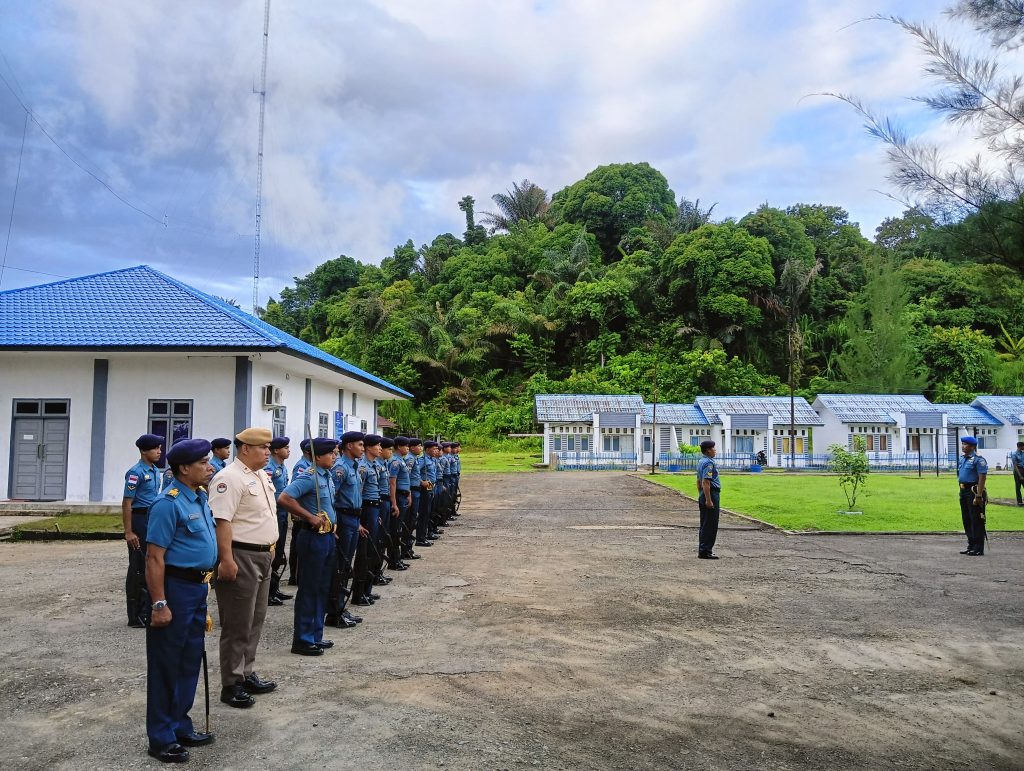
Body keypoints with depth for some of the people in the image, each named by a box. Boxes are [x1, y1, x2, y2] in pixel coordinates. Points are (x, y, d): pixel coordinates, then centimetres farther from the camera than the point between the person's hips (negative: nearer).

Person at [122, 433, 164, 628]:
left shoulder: (155, 472, 12)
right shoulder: (136, 473, -13)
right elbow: (127, 504, -15)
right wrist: (128, 532, -19)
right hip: (140, 520, -8)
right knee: (138, 569, 0)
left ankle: (146, 610, 25)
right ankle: (135, 617, 9)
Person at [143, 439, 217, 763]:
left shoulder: (200, 497, 9)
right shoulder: (169, 503, -18)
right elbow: (154, 558, -20)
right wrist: (159, 604, -22)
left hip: (198, 588, 9)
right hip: (176, 587, -9)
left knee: (190, 661, 17)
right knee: (166, 664, 4)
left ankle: (180, 726, 31)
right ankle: (162, 738, 16)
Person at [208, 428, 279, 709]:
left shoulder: (261, 476, 13)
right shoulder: (230, 478, -17)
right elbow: (221, 521, -24)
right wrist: (227, 560, -27)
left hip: (263, 556, 10)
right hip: (241, 558, -10)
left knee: (255, 621, 18)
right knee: (237, 625, 0)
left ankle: (246, 674, 30)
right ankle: (232, 685, 11)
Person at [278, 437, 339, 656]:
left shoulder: (328, 476, 11)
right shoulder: (309, 477, -16)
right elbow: (284, 498, -27)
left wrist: (332, 525, 13)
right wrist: (310, 518, -24)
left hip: (327, 537, 9)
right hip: (313, 537, -9)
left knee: (322, 588, 15)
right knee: (309, 589, 0)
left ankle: (315, 636, 26)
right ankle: (302, 640, 10)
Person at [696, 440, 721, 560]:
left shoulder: (701, 461, 14)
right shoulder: (709, 463, -17)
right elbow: (706, 482, -24)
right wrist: (708, 500, -24)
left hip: (703, 495, 10)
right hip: (711, 494, -10)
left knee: (704, 525, 13)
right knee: (710, 526, -5)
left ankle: (702, 550, 18)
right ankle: (705, 551, -4)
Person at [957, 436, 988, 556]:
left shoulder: (978, 459, -13)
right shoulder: (963, 459, 14)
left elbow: (982, 478, -18)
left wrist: (979, 496, -23)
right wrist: (961, 492, 17)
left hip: (974, 492, -9)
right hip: (964, 491, 9)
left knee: (976, 521, -4)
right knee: (967, 520, 14)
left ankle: (978, 549, 1)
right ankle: (971, 546, 24)